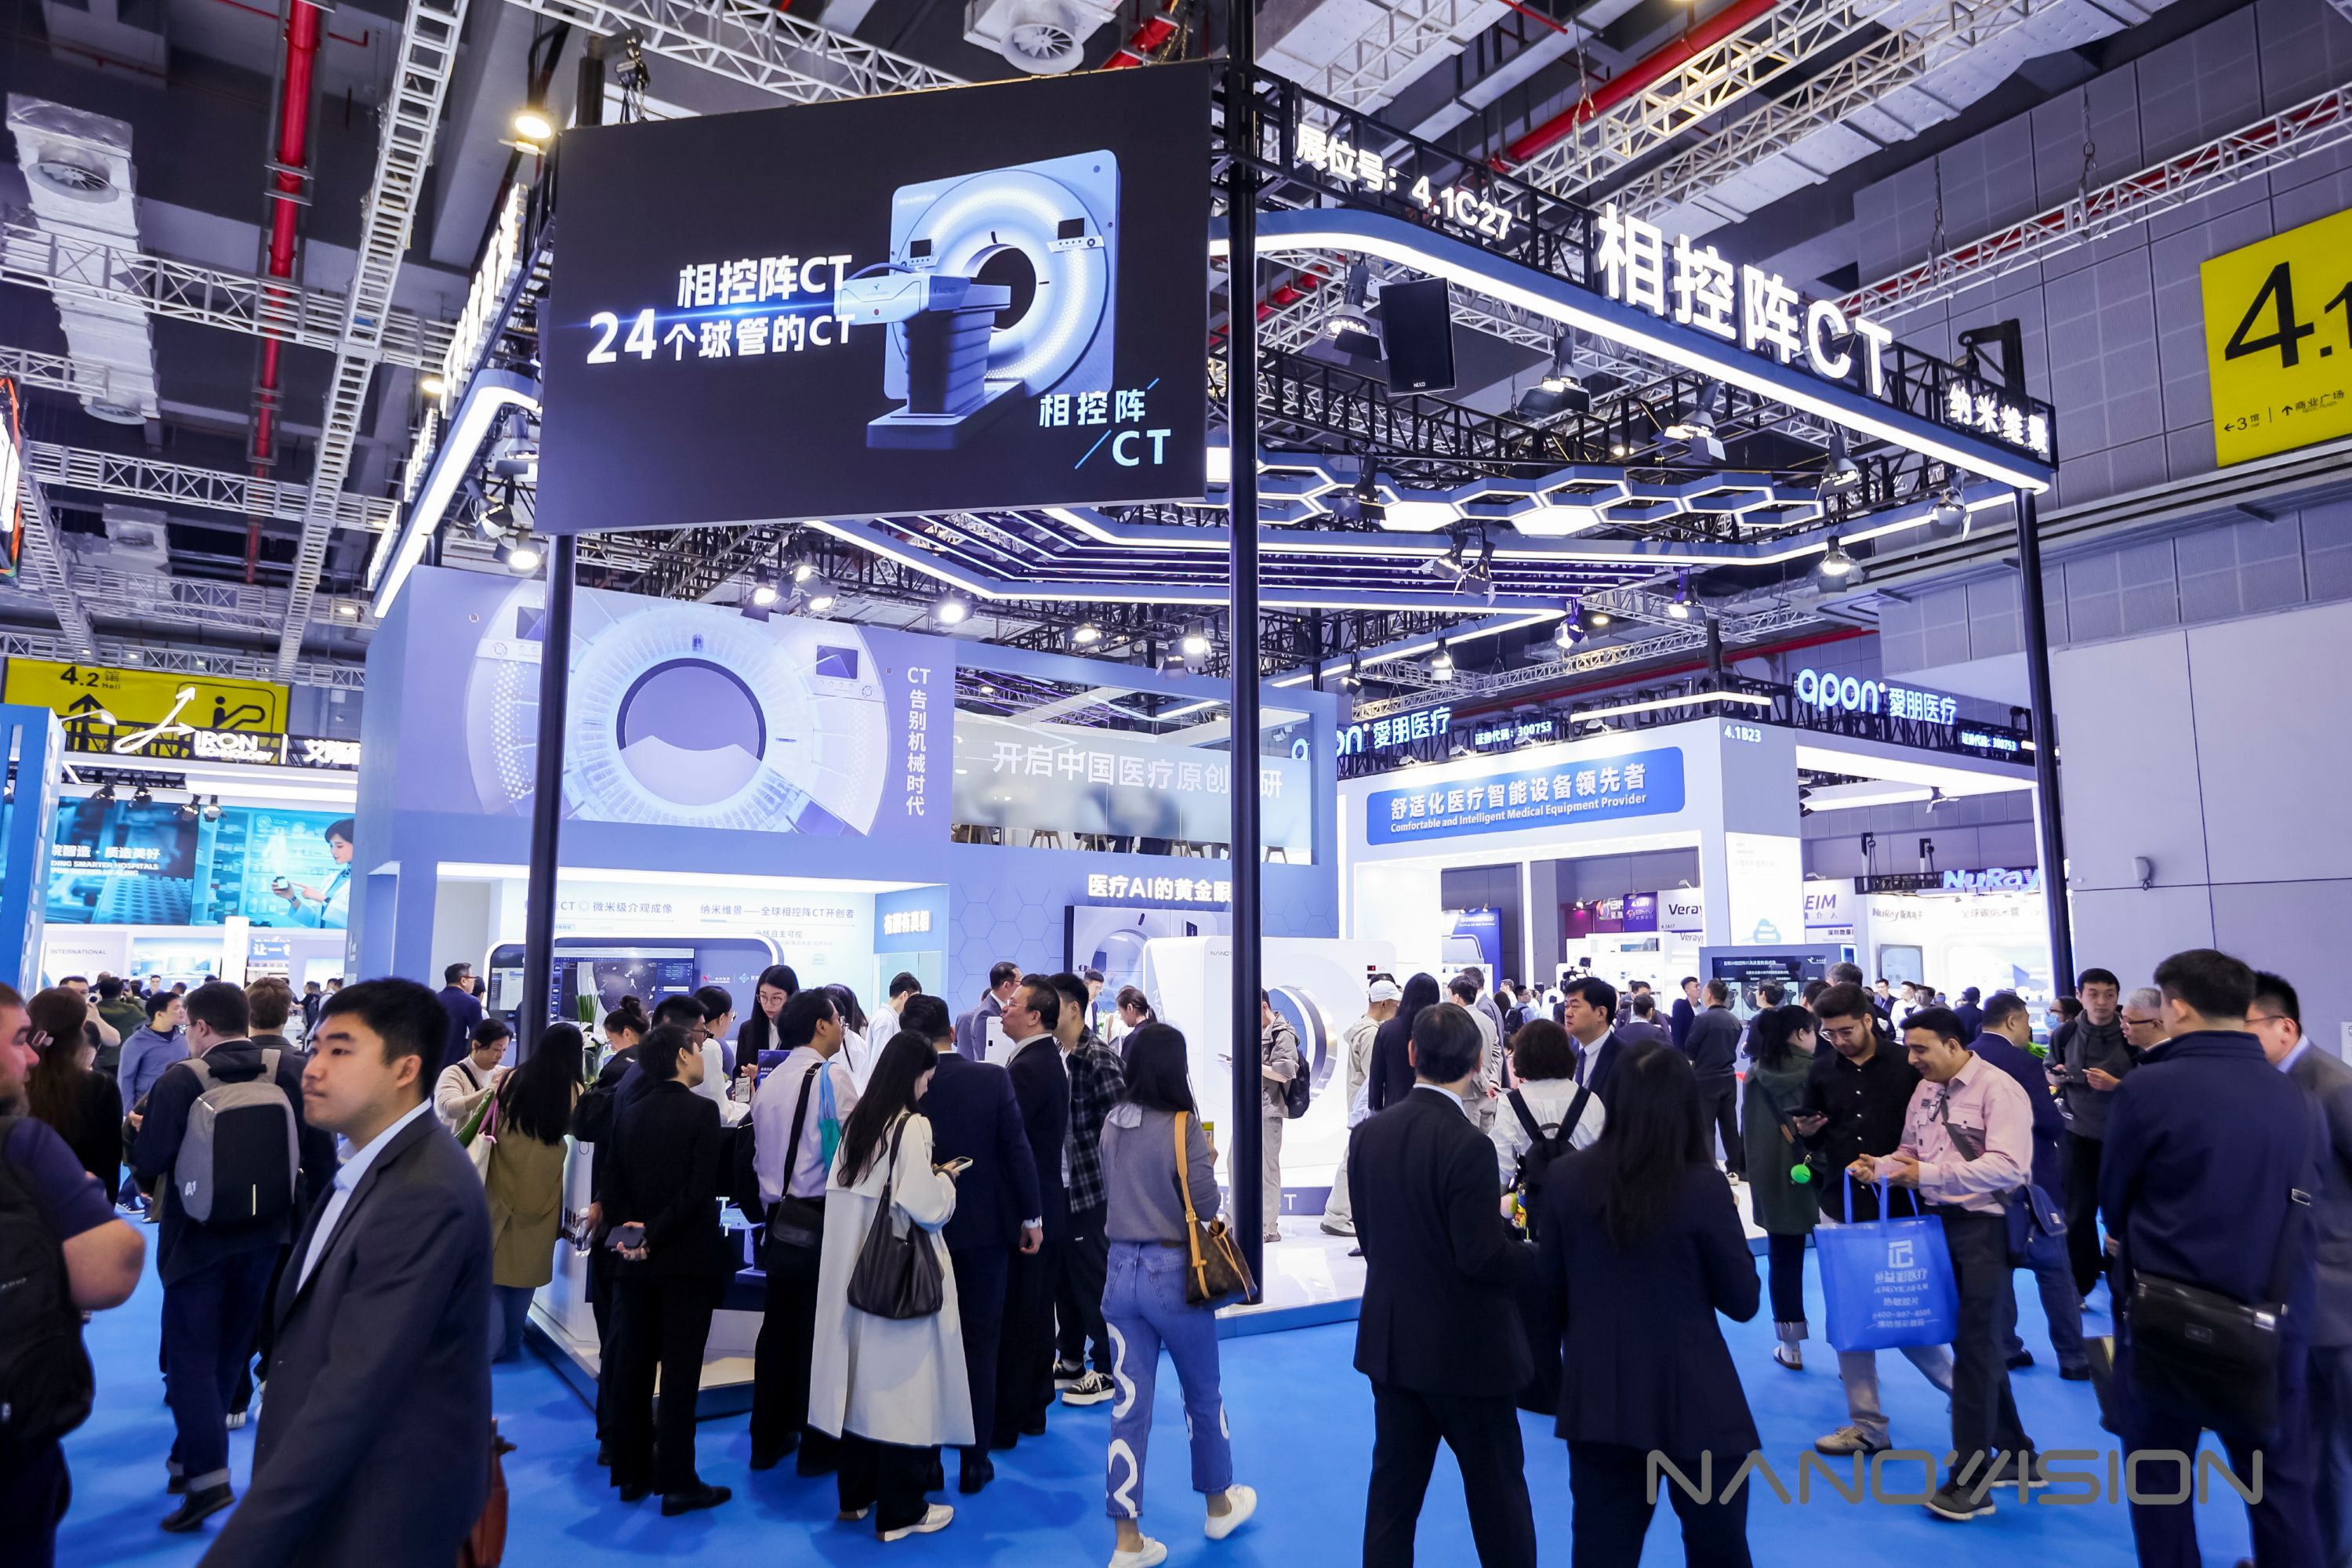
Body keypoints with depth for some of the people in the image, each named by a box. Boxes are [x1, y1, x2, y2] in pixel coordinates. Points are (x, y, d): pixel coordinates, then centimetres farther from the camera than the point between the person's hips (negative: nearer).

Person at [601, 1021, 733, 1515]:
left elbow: (614, 1184, 5)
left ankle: (631, 1473, 21)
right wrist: (654, 1237, -14)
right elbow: (699, 1190, -19)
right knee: (680, 1369, -1)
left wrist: (631, 1229, -5)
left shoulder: (631, 1114, 7)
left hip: (637, 1259, 6)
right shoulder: (702, 1110, -13)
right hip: (686, 1258, -6)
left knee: (633, 1362, 13)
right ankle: (677, 1482, 4)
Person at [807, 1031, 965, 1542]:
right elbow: (926, 1207, -21)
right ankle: (900, 1511, 12)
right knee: (902, 1380, 2)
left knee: (863, 1373, 17)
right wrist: (945, 1181, 0)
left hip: (855, 1267, 8)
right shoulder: (912, 1126, -16)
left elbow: (841, 1190, 13)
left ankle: (856, 1494, 30)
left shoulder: (857, 1122, 6)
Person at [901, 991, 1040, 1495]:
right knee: (980, 1345, 10)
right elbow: (1017, 1148, -9)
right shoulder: (993, 1078, -10)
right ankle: (974, 1461, 16)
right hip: (986, 1227, 0)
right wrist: (1031, 1216, 1)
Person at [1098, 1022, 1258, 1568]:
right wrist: (1208, 1163, 4)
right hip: (1173, 1272, -4)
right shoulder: (1182, 1125, -17)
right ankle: (1219, 1505, 37)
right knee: (1203, 1394, 17)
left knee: (1130, 1403, 9)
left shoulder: (1112, 1124, 0)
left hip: (1122, 1270, 5)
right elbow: (1205, 1204, -13)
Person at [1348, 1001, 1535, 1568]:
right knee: (1499, 1498, 13)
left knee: (1392, 1491, 16)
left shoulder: (1367, 1134, -3)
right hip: (1464, 1350, -5)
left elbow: (1369, 1235, 4)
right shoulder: (1467, 1145, -22)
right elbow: (1483, 1258, -22)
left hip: (1391, 1344, 6)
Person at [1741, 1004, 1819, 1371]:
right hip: (1819, 1176, -2)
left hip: (1773, 1179, 2)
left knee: (1784, 1260, 9)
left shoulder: (1755, 1075, 1)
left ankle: (1790, 1347, 14)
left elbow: (1747, 1131, 5)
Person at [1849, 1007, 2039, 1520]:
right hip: (1940, 1223, 8)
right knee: (1976, 1341, 16)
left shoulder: (1998, 1089, -15)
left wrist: (1926, 1174, -27)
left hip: (1984, 1227, -8)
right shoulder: (1924, 1090, 8)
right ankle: (2016, 1456, 32)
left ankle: (1970, 1479, 6)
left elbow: (2008, 1167, -25)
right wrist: (1880, 1165, -5)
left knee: (1975, 1343, -3)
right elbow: (1911, 1152, 17)